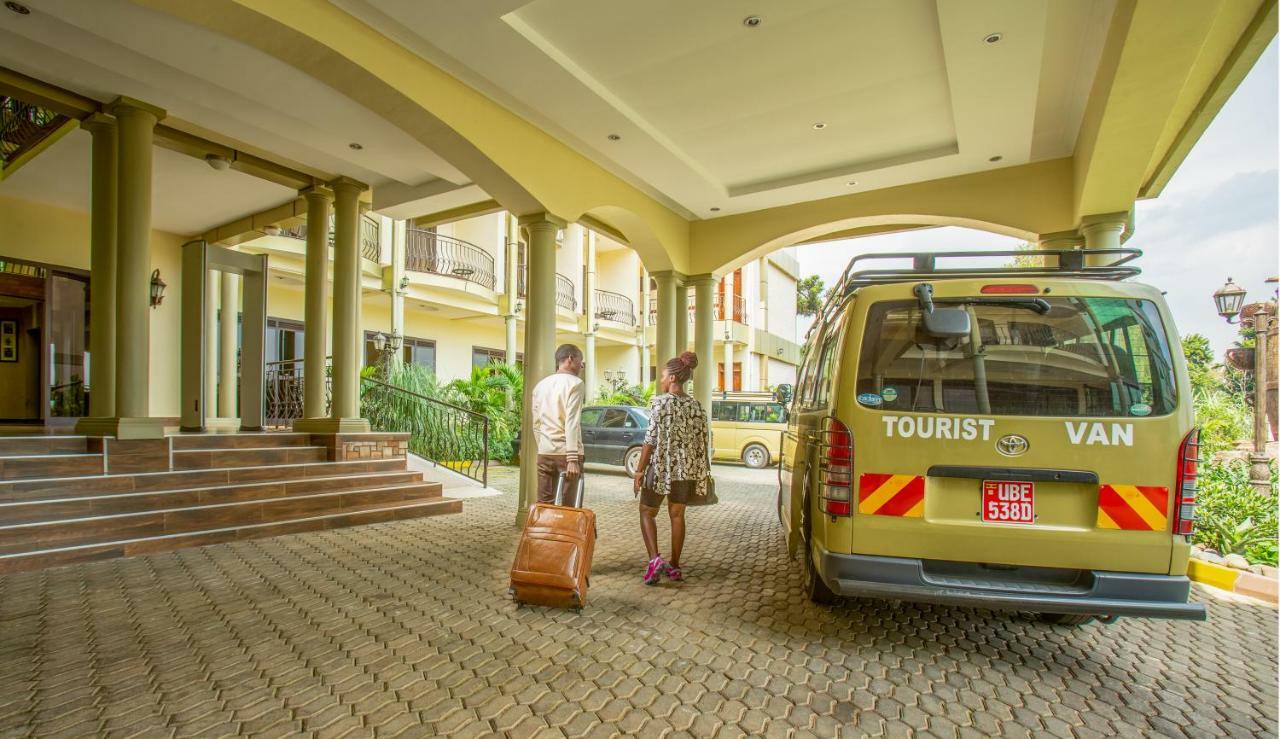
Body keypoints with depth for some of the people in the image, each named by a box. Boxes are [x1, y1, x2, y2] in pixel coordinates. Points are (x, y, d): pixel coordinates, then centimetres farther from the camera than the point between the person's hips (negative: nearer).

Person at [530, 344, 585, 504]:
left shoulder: (540, 384, 14)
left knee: (544, 503, 10)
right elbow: (572, 423, -17)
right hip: (566, 453, -6)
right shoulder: (574, 383, -7)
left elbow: (536, 423, 16)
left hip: (544, 453, 6)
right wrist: (572, 459, -20)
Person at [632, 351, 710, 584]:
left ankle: (655, 559, -5)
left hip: (661, 467, -5)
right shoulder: (696, 406, 4)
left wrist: (639, 469, -9)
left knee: (647, 513, 11)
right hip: (686, 469, 5)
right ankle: (674, 566, 23)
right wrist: (700, 474, 14)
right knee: (677, 515, 17)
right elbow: (701, 442, 5)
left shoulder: (660, 401, -12)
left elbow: (651, 439, -15)